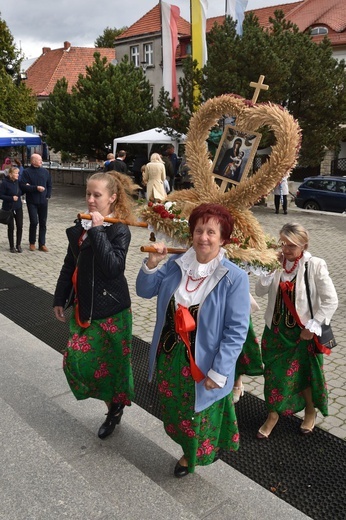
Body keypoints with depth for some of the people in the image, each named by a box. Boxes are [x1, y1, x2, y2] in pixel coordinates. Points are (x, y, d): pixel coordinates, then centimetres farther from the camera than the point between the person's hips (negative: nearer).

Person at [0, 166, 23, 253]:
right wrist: (11, 198, -22)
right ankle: (12, 246, 18)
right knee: (11, 227, 5)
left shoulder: (18, 182, 1)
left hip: (18, 207, 4)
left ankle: (18, 245, 19)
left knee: (20, 226, 3)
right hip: (9, 208, -4)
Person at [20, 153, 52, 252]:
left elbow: (49, 185, 15)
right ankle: (32, 243, 12)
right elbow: (22, 186, -14)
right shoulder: (26, 172, -5)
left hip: (43, 202, 4)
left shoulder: (45, 171, 7)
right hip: (32, 202, -4)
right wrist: (36, 188, -19)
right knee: (34, 222, -8)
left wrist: (48, 196, 4)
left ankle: (42, 244, 14)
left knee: (43, 223, 5)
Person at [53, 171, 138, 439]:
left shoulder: (120, 230, -13)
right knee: (76, 360, 6)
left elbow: (114, 267, -28)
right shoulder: (79, 227, 6)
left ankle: (116, 406, 32)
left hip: (110, 309, -6)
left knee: (110, 361, 5)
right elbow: (70, 266, 12)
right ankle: (113, 405, 27)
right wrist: (60, 299, 14)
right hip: (83, 306, 6)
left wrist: (97, 231, -27)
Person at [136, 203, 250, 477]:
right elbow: (145, 291, 4)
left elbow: (236, 331, -18)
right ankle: (188, 448, 56)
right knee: (175, 410, 26)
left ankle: (193, 456, 49)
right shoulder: (177, 264, -5)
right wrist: (152, 264, -15)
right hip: (169, 357, 5)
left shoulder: (234, 277, -20)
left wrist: (219, 372, -19)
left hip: (203, 364, -5)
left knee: (200, 415, 18)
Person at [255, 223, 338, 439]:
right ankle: (273, 415, 34)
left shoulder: (315, 265, -17)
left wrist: (312, 327, -15)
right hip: (276, 329, 4)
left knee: (304, 373, 15)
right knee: (274, 373, 13)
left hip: (303, 332, -3)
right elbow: (260, 291, -2)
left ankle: (310, 411, 43)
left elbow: (331, 301, -15)